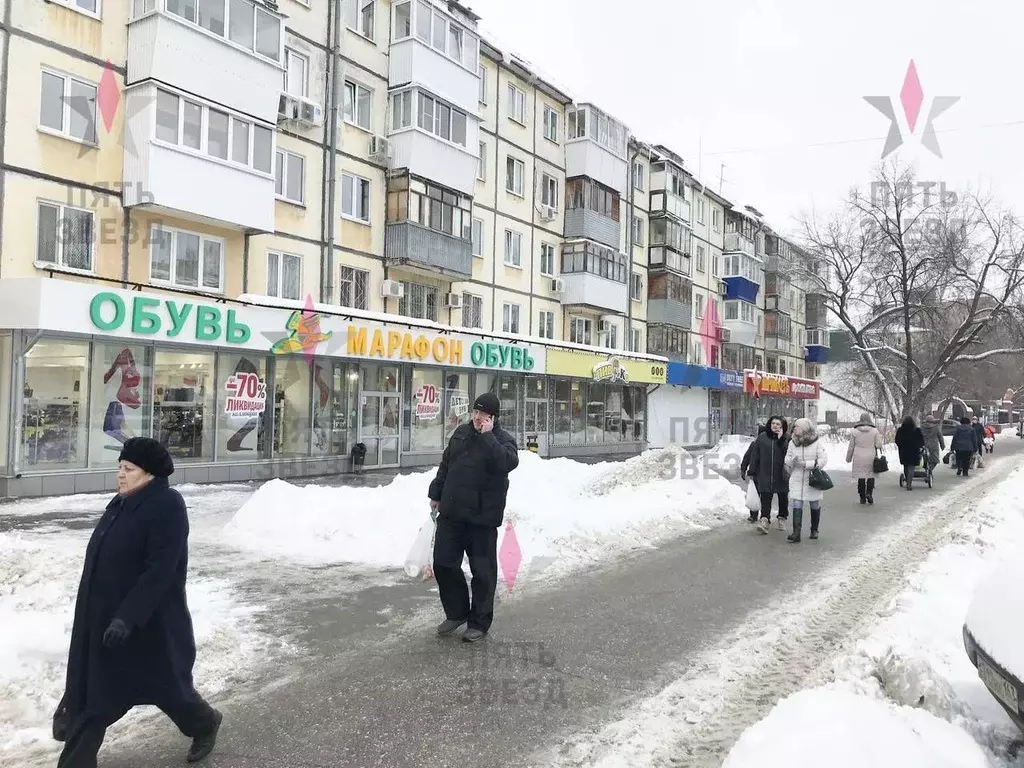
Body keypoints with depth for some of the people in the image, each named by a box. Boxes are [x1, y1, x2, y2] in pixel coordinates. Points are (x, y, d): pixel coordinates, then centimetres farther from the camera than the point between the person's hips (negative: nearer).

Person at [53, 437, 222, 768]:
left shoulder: (167, 506, -20)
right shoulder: (122, 503, 8)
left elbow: (160, 570, -25)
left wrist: (128, 617, -29)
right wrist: (98, 615, 22)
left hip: (148, 622, -8)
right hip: (100, 619, 8)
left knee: (165, 684, 11)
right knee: (90, 692, 10)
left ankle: (206, 724, 38)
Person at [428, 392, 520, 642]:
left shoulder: (503, 439, -7)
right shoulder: (461, 432, 10)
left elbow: (507, 462, -30)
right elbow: (445, 464, 20)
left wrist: (487, 436, -25)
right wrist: (436, 493, 19)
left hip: (482, 518, -5)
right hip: (451, 513, 5)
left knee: (482, 571, 3)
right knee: (443, 563, 9)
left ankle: (479, 622, 19)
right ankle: (457, 612, 28)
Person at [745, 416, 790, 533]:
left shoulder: (786, 439, 0)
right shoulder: (762, 437, 4)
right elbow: (755, 455, 6)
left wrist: (781, 439, -19)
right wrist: (752, 470, 5)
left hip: (781, 475, 0)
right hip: (765, 474, 0)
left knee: (783, 497, 13)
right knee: (765, 497, -7)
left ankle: (782, 518, 29)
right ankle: (765, 519, -10)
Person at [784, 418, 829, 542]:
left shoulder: (817, 443, -9)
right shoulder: (792, 443, 3)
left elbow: (823, 460, -15)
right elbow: (787, 458, 9)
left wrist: (806, 464, -24)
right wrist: (792, 461, -16)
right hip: (797, 480, 2)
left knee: (815, 506, 13)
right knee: (797, 506, -7)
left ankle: (814, 530, 31)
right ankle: (796, 533, -10)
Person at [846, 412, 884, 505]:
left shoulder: (855, 431, 0)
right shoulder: (875, 431, -2)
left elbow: (851, 446, 3)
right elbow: (878, 445, -5)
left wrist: (848, 458, 13)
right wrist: (882, 441, 17)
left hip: (858, 458, 1)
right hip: (871, 458, -1)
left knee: (861, 477, 7)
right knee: (871, 476, 11)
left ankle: (862, 498, 9)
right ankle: (869, 492, -8)